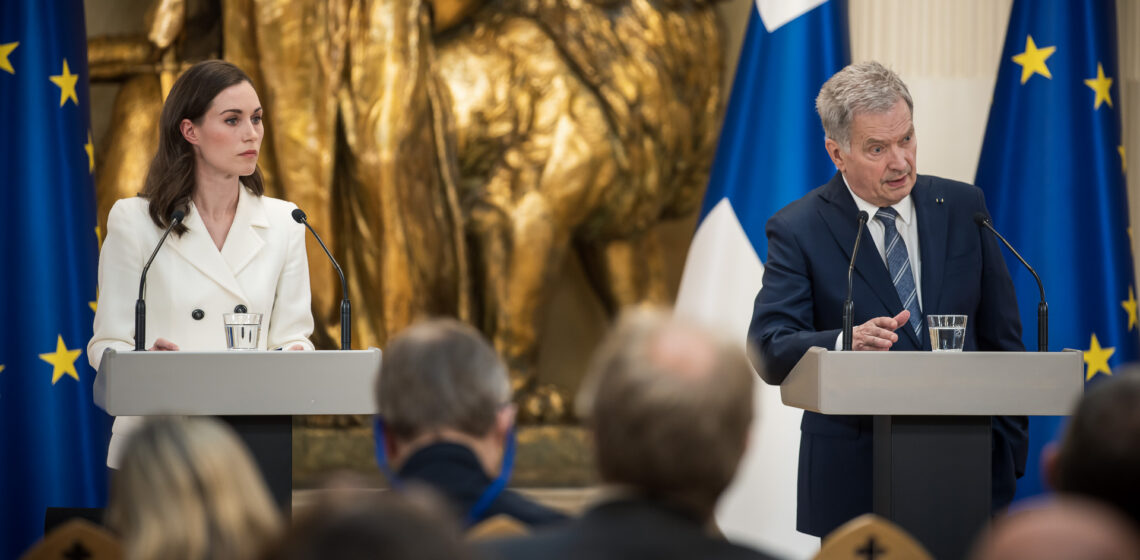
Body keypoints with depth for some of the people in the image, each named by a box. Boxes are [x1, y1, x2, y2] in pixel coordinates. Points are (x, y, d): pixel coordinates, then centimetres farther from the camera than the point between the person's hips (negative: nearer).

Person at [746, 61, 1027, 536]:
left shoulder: (962, 208, 6)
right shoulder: (798, 230, -4)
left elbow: (1001, 338, 10)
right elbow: (769, 351, -14)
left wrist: (1007, 454, 4)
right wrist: (846, 343, -34)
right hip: (853, 477, -2)